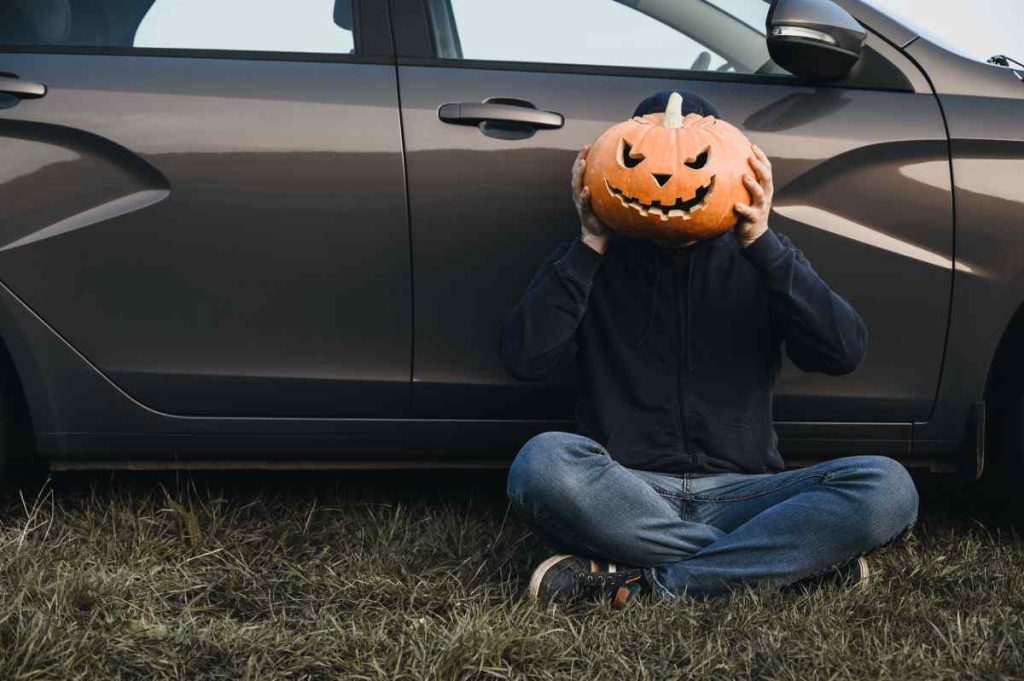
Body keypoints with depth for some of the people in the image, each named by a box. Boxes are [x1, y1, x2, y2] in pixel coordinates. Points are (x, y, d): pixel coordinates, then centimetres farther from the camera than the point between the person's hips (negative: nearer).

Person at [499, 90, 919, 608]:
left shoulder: (761, 261, 14)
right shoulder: (589, 264, 11)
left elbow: (844, 352, -3)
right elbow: (524, 357, -5)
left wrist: (762, 243, -11)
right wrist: (591, 245, -8)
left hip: (739, 494, 1)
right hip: (624, 495, -1)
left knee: (887, 487, -25)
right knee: (543, 462, -35)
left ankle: (640, 580, -28)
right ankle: (796, 557, -25)